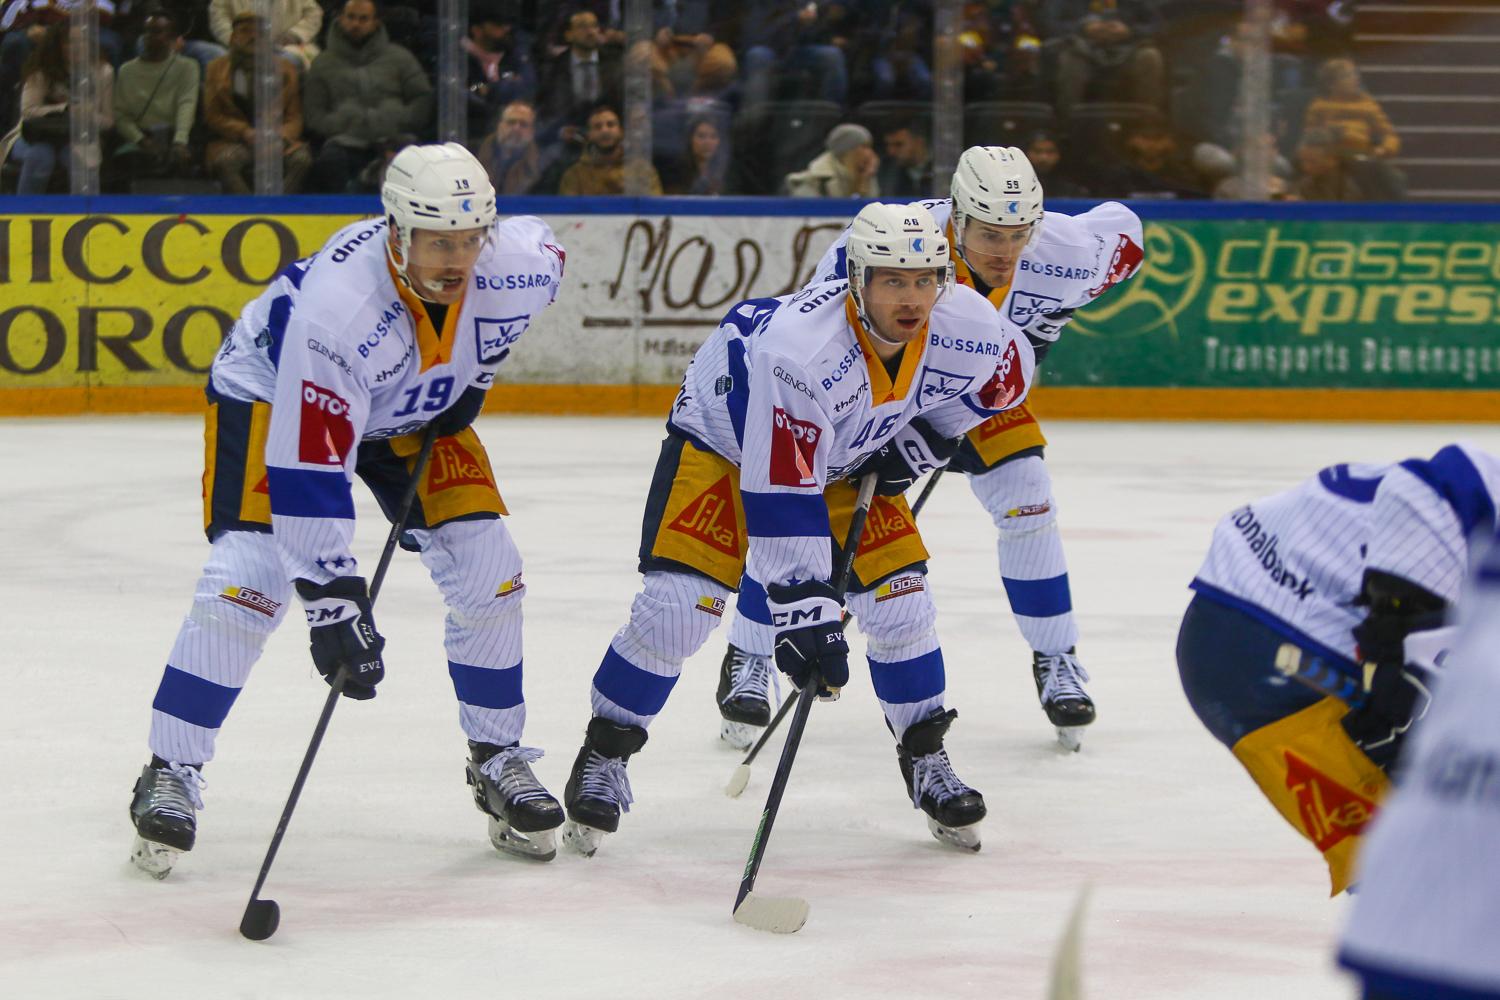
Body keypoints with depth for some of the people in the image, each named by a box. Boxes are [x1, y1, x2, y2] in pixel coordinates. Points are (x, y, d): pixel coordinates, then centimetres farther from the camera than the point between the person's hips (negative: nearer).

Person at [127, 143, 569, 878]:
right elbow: (308, 470, -40)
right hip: (274, 396, -5)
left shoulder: (515, 263, -27)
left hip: (416, 409, 5)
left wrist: (472, 375, -1)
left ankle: (498, 762, 13)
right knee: (247, 579, -20)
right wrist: (333, 602, -42)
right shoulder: (337, 307, -42)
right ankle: (170, 776, -7)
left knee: (486, 573, -5)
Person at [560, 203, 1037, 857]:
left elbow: (1009, 370, 3)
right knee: (678, 605, -16)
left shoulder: (961, 327, -24)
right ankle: (603, 757, 2)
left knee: (899, 598, -5)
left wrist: (927, 436, -9)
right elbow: (782, 494, -39)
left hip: (848, 458, 5)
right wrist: (804, 607, -41)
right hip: (725, 440, -5)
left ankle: (926, 760, 15)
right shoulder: (799, 346, -41)